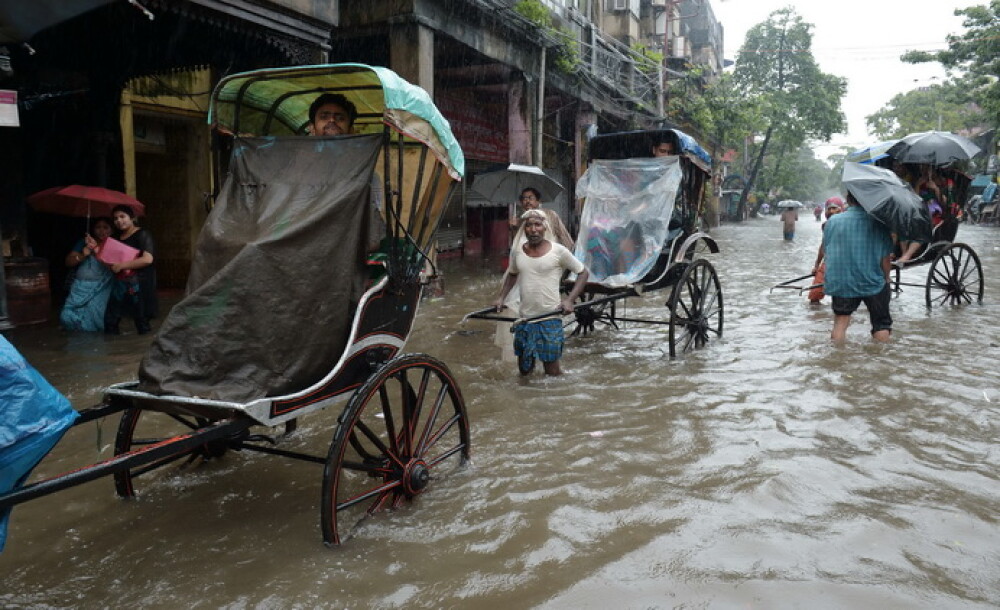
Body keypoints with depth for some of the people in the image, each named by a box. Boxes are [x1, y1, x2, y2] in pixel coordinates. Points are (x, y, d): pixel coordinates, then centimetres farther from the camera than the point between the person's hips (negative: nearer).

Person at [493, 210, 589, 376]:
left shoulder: (558, 251, -8)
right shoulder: (517, 252, 4)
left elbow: (583, 273, 0)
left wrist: (569, 300, -10)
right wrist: (501, 297, 10)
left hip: (549, 318, -4)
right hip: (524, 318, 4)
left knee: (552, 371, 1)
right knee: (524, 369, 11)